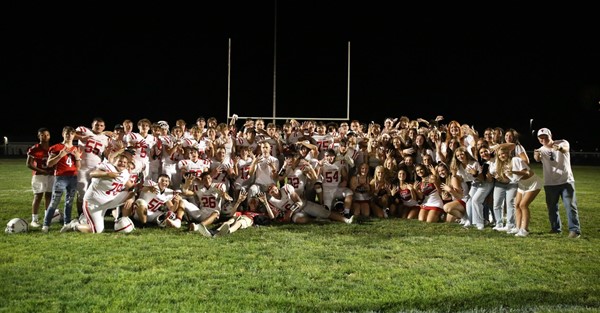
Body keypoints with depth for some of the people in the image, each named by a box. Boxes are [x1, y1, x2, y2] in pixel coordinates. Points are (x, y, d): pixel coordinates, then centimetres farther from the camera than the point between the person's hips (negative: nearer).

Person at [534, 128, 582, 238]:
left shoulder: (562, 143, -6)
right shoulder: (541, 150, 0)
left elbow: (565, 149, -32)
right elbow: (538, 159, -25)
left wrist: (560, 148, -58)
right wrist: (536, 155, -51)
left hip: (566, 181, -3)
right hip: (550, 184, 3)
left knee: (570, 206, -7)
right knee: (552, 207, 10)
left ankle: (574, 229, -3)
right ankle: (556, 228, 24)